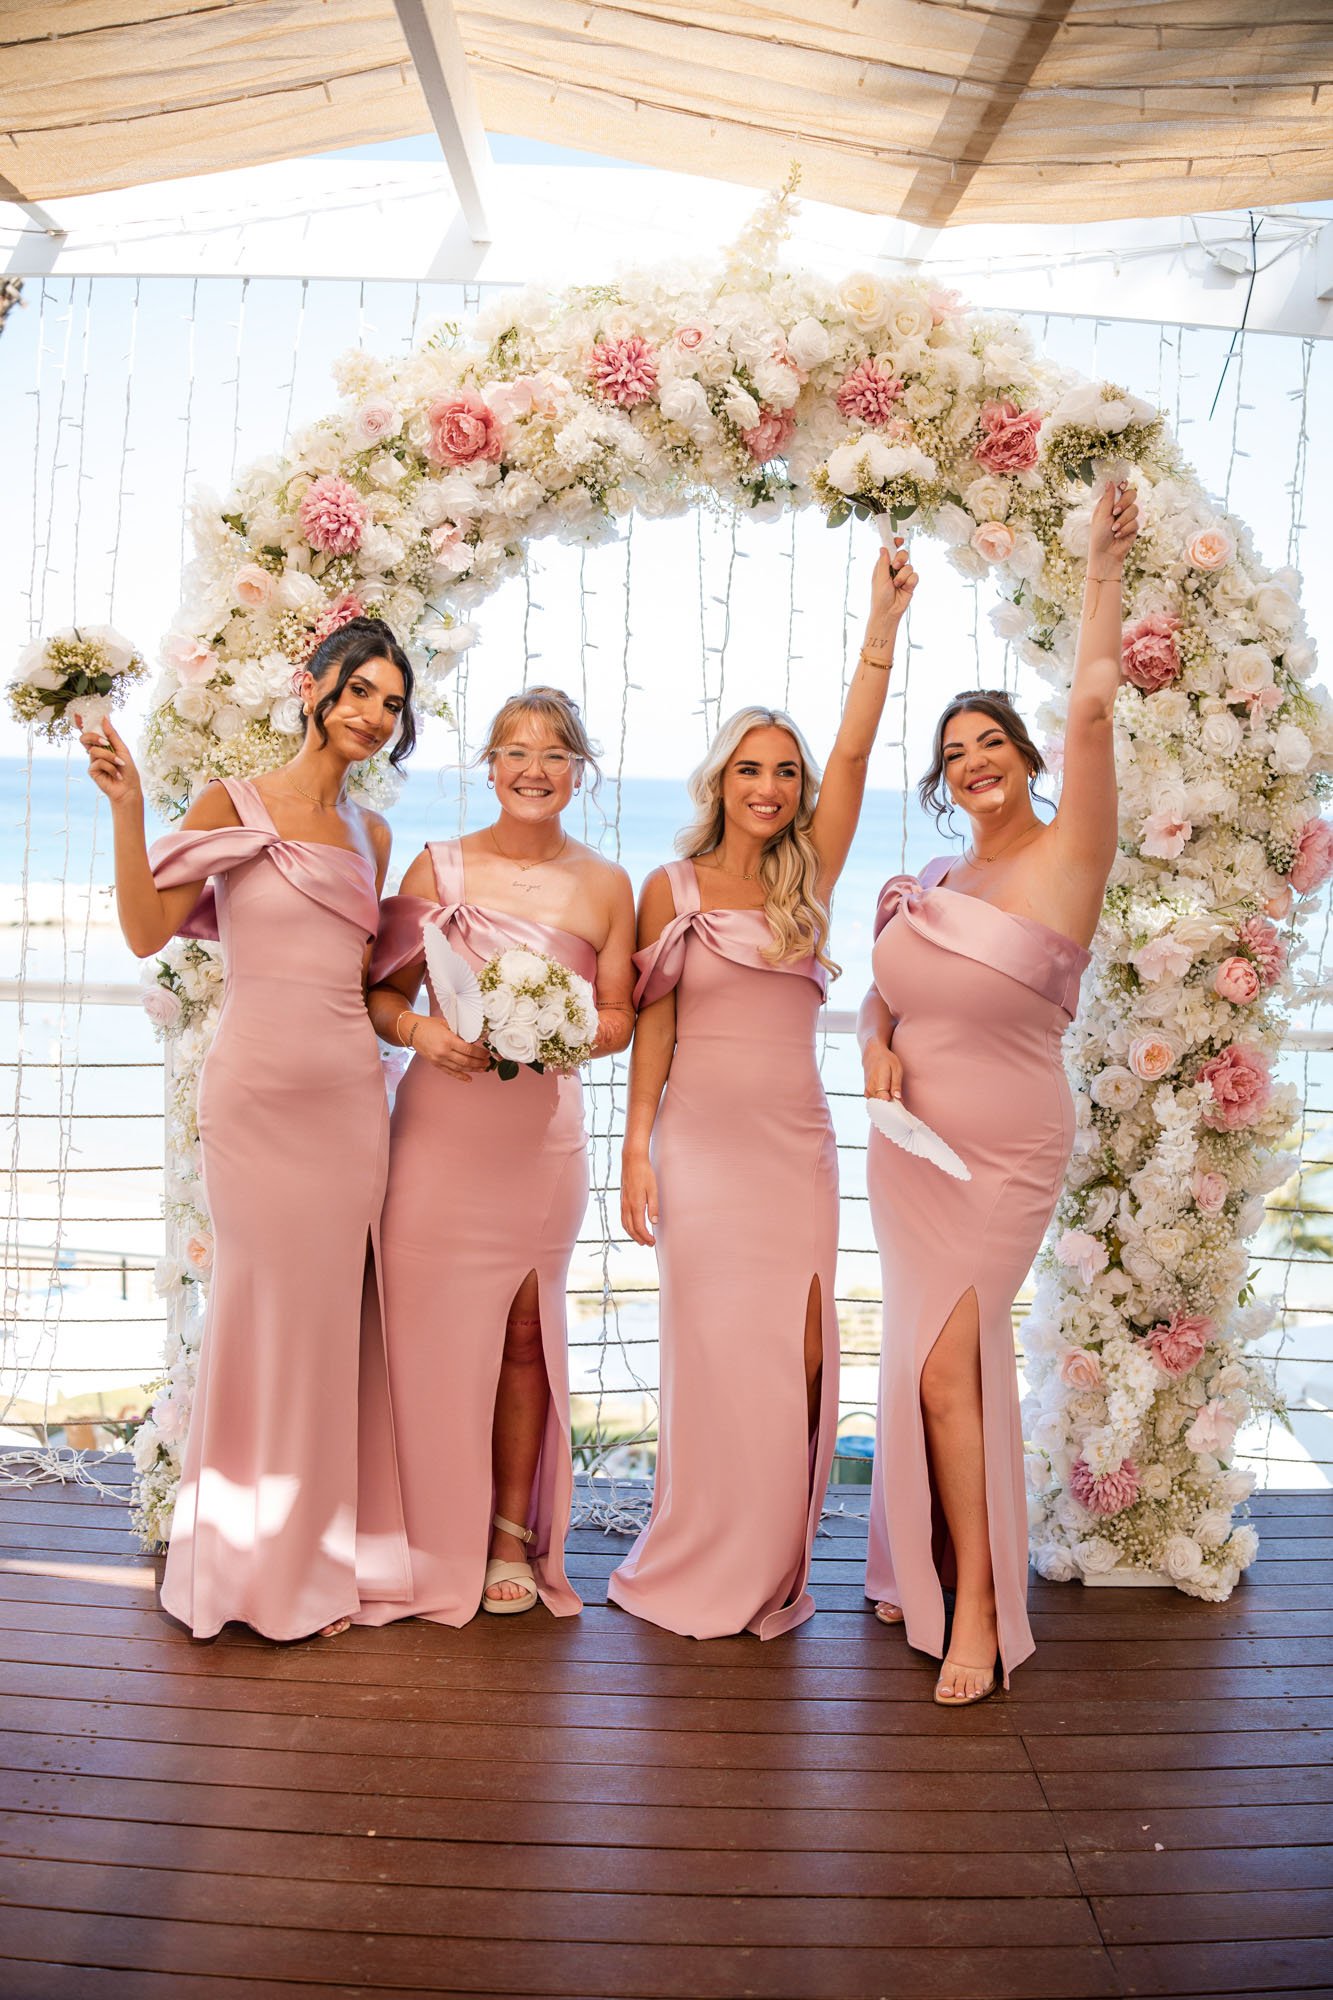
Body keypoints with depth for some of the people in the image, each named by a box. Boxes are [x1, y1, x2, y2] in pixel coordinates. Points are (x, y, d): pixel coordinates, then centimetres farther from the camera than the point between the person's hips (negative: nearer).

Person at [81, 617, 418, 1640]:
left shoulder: (371, 834, 14)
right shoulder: (234, 804, 1)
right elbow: (147, 929, -8)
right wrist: (127, 805, -16)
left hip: (349, 1093, 4)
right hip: (257, 1088, -4)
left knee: (333, 1313, 8)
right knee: (269, 1307, 2)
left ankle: (328, 1553, 24)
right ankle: (260, 1564, 20)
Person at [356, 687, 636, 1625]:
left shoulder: (606, 884, 6)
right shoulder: (438, 866, 4)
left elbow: (620, 1017, 8)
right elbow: (384, 993, 5)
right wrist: (423, 1031, -14)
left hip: (543, 1128, 1)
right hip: (440, 1120, 0)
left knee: (524, 1331, 7)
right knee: (430, 1325, 0)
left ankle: (514, 1539, 21)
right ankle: (433, 1543, 16)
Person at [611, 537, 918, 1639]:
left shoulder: (811, 877, 6)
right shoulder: (671, 888, 3)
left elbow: (854, 754, -5)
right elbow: (652, 1031, 2)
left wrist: (883, 622, -13)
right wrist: (636, 1153, -4)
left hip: (798, 1144, 2)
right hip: (701, 1143, -2)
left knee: (796, 1357, 3)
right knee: (716, 1354, 1)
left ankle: (774, 1569, 19)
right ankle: (699, 1568, 18)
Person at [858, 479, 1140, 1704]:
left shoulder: (1065, 858, -7)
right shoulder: (927, 886, 9)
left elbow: (1092, 707, -18)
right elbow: (882, 997, 18)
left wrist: (1107, 565, -17)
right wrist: (878, 1044, -4)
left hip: (1005, 1153, -5)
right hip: (909, 1145, 6)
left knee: (945, 1360, -8)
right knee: (938, 1357, 12)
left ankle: (978, 1604, 8)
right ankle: (933, 1572, 28)